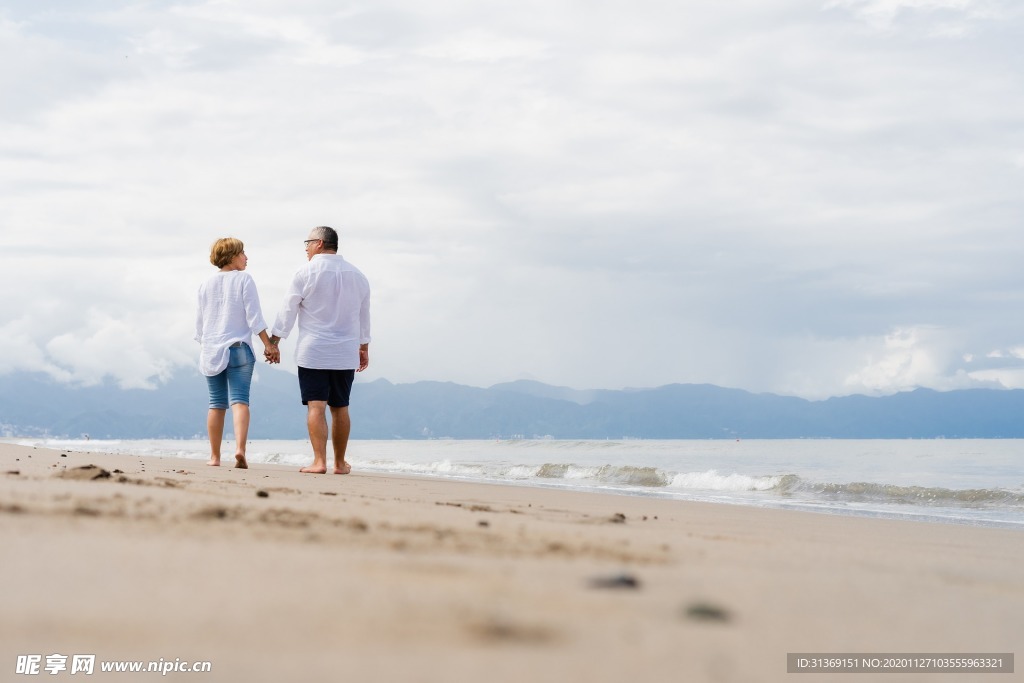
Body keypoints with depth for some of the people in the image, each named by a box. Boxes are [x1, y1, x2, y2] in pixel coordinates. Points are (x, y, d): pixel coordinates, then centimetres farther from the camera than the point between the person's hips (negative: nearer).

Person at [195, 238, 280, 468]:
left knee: (216, 404, 9)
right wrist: (268, 345, -6)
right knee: (240, 400, -9)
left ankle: (215, 456, 11)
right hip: (238, 348, -4)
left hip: (211, 351, 4)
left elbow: (199, 322, 14)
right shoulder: (244, 280, -3)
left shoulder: (206, 285, 10)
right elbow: (254, 317, -9)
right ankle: (240, 449, -27)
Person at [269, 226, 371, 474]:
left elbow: (287, 311, -3)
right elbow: (364, 317, 18)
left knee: (316, 406, -6)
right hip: (345, 354, 4)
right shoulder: (357, 275, 11)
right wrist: (364, 348, 28)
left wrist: (273, 341, 4)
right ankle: (340, 463, 17)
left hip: (313, 352, -4)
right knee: (340, 408, 11)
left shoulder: (306, 272, -5)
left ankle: (319, 461, -15)